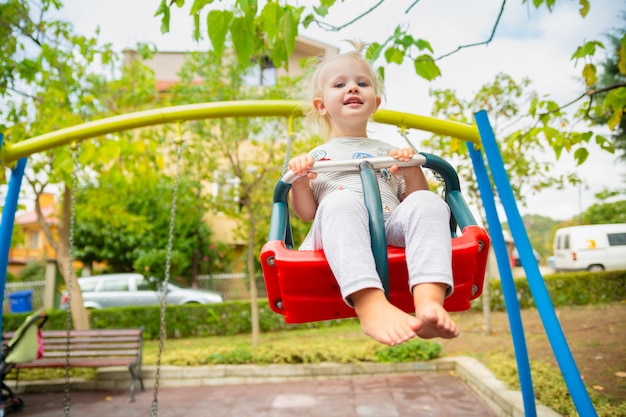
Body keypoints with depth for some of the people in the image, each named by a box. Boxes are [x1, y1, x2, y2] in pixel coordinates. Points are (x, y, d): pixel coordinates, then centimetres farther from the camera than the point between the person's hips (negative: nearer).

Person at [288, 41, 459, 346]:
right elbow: (306, 213, 16)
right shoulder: (315, 158, 25)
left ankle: (430, 301, -49)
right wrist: (299, 182, -3)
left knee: (427, 203, -28)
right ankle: (370, 305, -55)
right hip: (339, 235, -2)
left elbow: (412, 201, 22)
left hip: (391, 224, 2)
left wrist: (412, 172, 3)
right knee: (341, 201, -36)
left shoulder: (389, 152, 31)